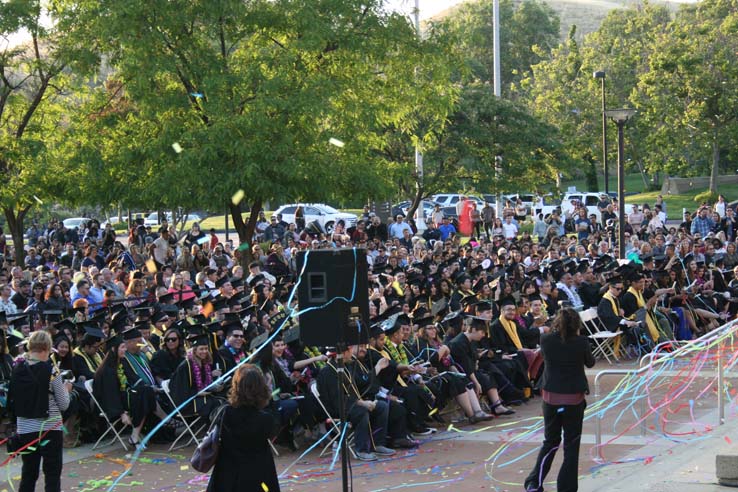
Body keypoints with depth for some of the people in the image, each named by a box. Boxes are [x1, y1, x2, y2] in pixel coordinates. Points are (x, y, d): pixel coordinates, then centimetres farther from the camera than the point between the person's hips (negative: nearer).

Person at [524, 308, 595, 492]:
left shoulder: (546, 340, -7)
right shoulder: (581, 341, -12)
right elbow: (590, 363, 6)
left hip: (550, 397, 3)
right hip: (574, 398, -2)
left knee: (550, 442, 17)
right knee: (571, 444, 8)